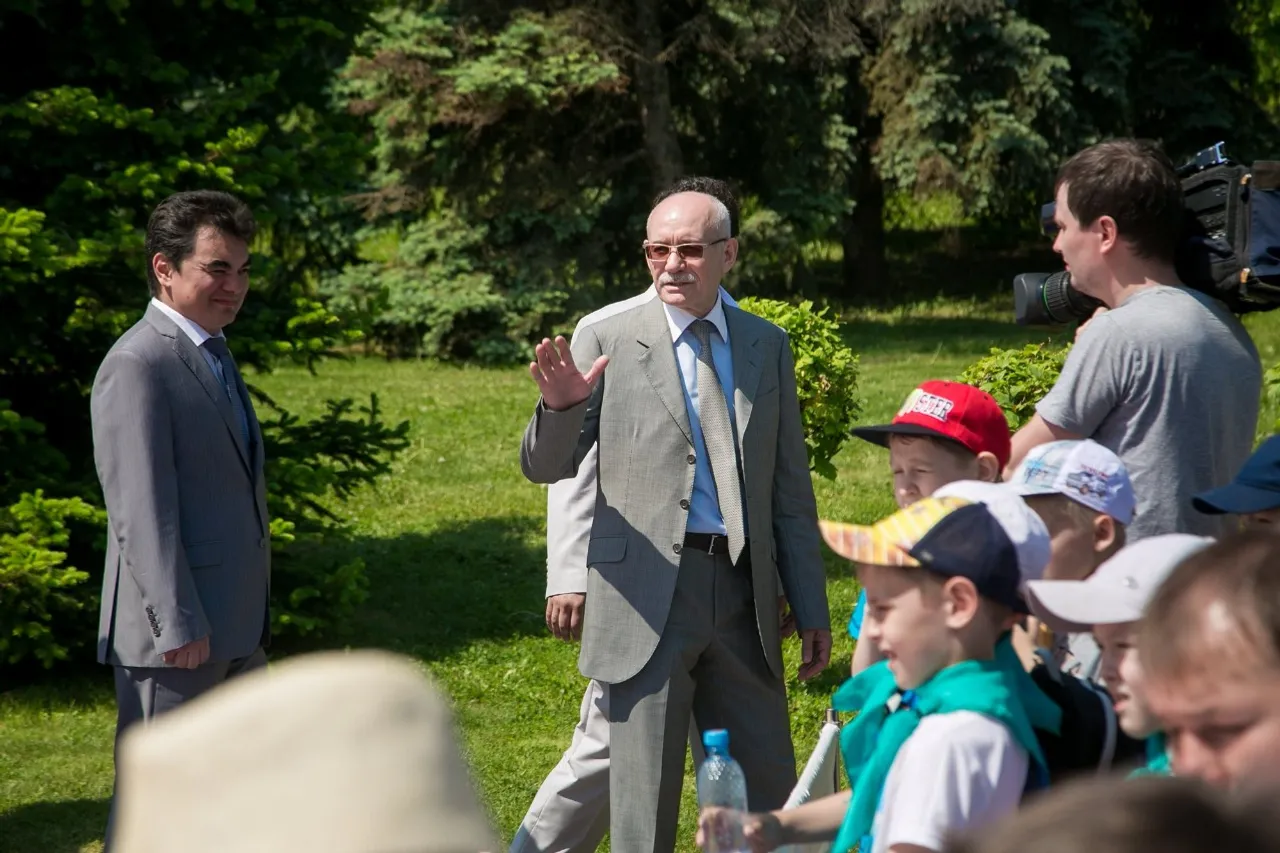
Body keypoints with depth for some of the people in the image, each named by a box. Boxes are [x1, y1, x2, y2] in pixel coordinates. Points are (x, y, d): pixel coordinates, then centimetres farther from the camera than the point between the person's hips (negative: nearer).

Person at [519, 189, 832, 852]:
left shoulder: (768, 347, 10)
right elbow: (545, 467, 0)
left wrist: (811, 610, 12)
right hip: (648, 596, -3)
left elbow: (790, 489, 13)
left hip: (742, 594, 3)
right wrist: (561, 406, -23)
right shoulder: (608, 342, 0)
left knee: (770, 797, 10)